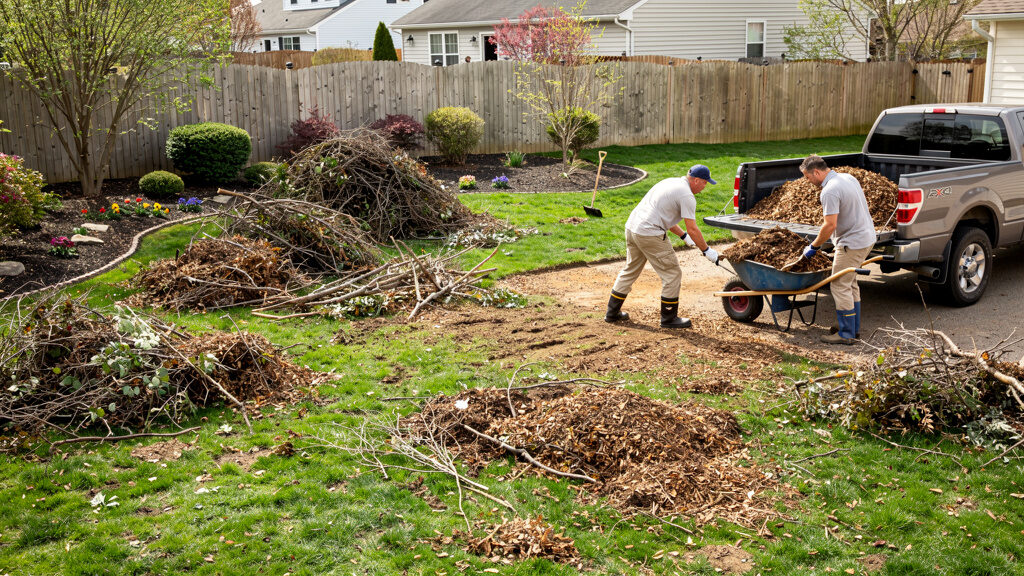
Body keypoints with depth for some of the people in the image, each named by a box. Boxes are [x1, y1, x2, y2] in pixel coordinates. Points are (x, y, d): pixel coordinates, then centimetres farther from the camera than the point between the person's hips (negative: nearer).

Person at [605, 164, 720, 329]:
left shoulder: (671, 182, 20)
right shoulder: (686, 195, -9)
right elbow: (692, 229, -11)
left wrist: (683, 235, 28)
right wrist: (707, 250, 0)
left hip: (631, 226, 10)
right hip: (650, 234, -9)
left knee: (630, 271, 21)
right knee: (672, 274, 3)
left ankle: (612, 312, 27)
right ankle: (669, 318, 11)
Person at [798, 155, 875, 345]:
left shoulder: (830, 191, -21)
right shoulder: (848, 177, 10)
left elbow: (830, 225, -25)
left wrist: (814, 246, -12)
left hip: (852, 243, -10)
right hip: (867, 237, 10)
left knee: (840, 286, -4)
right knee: (850, 283, 19)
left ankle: (846, 334, 1)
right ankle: (854, 328, 25)